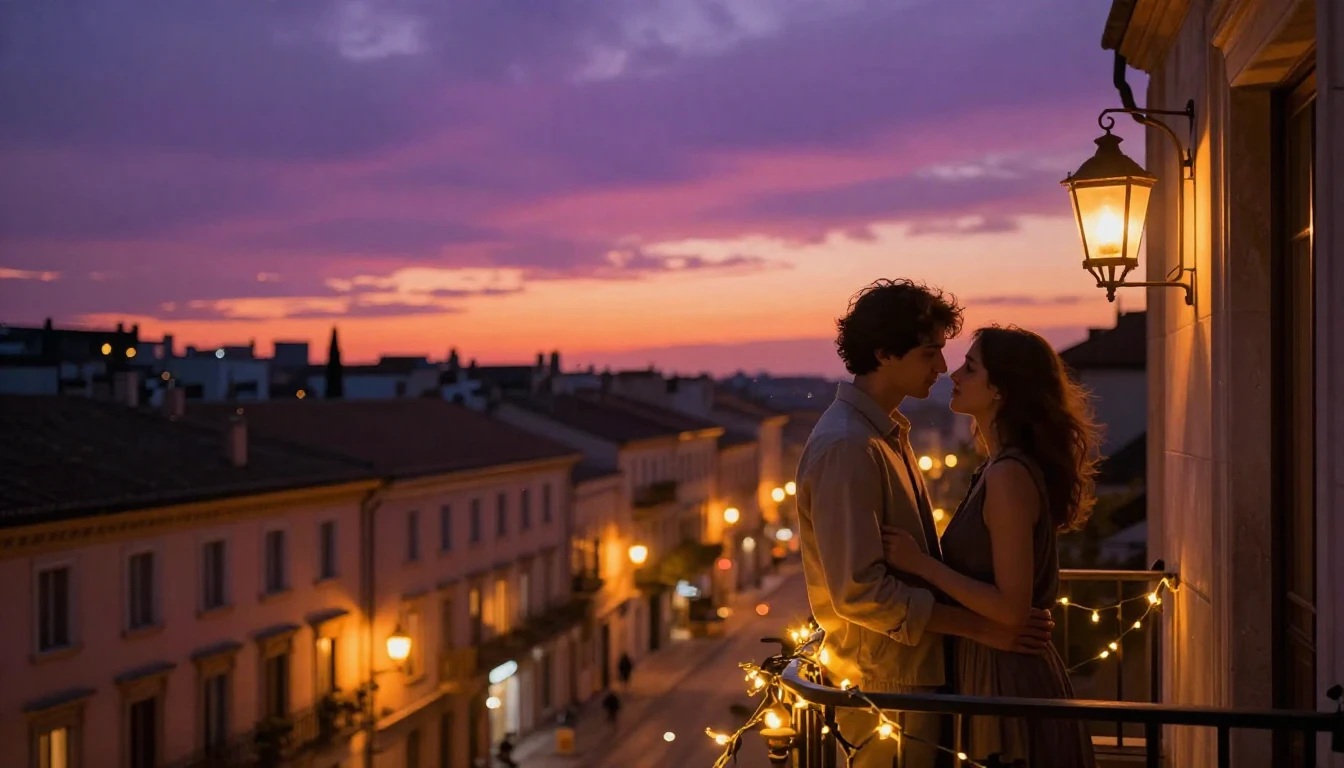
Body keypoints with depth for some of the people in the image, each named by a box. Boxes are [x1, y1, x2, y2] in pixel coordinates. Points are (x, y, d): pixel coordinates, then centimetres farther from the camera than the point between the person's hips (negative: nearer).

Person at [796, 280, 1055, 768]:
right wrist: (979, 626, -22)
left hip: (917, 670, 9)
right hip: (886, 683, -9)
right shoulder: (846, 447, -21)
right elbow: (860, 591, -25)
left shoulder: (888, 432, 12)